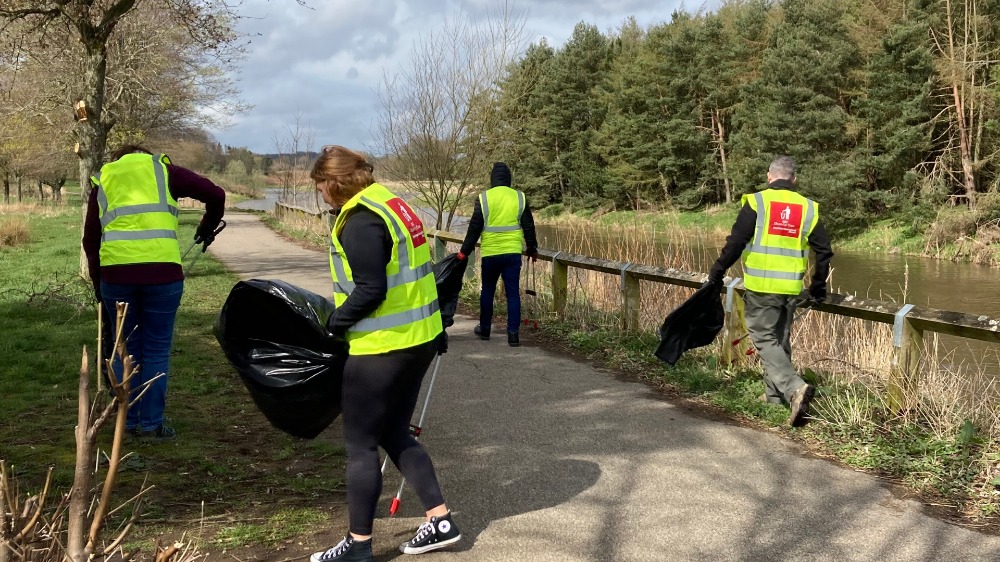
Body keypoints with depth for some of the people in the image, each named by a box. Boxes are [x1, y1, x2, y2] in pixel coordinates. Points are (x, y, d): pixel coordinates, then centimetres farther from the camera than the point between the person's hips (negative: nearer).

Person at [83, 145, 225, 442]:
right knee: (157, 350, 9)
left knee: (127, 349, 16)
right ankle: (152, 424, 12)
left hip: (115, 271, 2)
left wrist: (98, 285, 26)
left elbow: (90, 240, 18)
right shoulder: (162, 170, 15)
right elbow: (215, 195, 6)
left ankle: (128, 423, 21)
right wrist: (208, 228, 24)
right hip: (161, 270, -2)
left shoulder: (103, 180, 21)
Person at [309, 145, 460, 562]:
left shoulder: (360, 222, -18)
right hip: (419, 337, 10)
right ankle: (441, 521, 21)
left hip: (383, 347, -9)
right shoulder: (391, 204, 12)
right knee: (394, 435, 19)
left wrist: (334, 322, -8)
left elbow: (370, 291, -22)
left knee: (361, 444, 4)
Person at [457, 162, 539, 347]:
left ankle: (484, 328, 25)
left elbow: (474, 228, -4)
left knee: (487, 291, 15)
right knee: (513, 293, 3)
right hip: (513, 253, 1)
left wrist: (464, 251, 4)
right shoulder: (519, 197, 2)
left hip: (490, 253, -1)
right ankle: (513, 333, -1)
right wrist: (532, 249, 21)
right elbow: (529, 227, 8)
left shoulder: (484, 198, -5)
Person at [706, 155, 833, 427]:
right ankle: (774, 394, 26)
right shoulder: (808, 208, 7)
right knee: (780, 340, 18)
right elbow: (824, 251, 9)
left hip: (761, 287, -4)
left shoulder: (756, 202, -6)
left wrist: (717, 273, 2)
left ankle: (795, 387, -19)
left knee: (765, 339, 0)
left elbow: (735, 242, -10)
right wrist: (818, 288, 20)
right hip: (792, 289, 5)